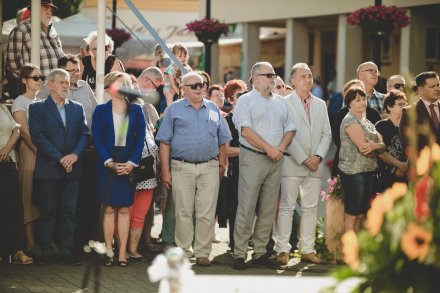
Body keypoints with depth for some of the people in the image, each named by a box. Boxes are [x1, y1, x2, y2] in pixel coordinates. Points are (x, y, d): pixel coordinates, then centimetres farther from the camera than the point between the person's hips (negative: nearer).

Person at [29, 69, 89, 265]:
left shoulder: (77, 109, 14)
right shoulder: (38, 108, 2)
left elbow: (84, 134, 6)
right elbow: (38, 136, -9)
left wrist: (75, 155, -12)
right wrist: (59, 158, -15)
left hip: (72, 168, 3)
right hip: (48, 169, -3)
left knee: (69, 212, 4)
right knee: (47, 212, 1)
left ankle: (66, 252, 8)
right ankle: (45, 252, 7)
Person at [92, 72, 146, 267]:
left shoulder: (136, 110, 7)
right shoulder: (101, 110, 3)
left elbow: (140, 138, 3)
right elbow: (96, 139, -2)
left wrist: (132, 162, -9)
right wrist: (109, 162, -12)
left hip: (128, 165, 1)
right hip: (106, 165, -1)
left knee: (124, 209, 1)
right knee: (109, 209, 0)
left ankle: (122, 252, 3)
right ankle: (108, 251, 3)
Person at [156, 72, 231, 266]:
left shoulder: (213, 109, 12)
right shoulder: (174, 109, 5)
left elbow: (222, 141, 16)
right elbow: (165, 143, 1)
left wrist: (222, 166, 9)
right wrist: (165, 171, -5)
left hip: (209, 168, 2)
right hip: (182, 168, -2)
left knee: (207, 214, 0)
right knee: (183, 212, 2)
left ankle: (203, 252, 7)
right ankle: (182, 251, 10)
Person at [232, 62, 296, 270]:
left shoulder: (281, 103, 16)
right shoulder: (246, 101, -1)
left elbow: (290, 128, 14)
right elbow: (245, 130, -12)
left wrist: (281, 148, -5)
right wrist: (269, 149, -14)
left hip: (276, 160, 5)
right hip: (252, 158, -5)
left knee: (268, 210, 6)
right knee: (246, 208, -7)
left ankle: (260, 251, 13)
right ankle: (239, 253, -3)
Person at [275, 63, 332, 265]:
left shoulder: (320, 104, 15)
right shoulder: (284, 103, -2)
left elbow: (327, 134, 12)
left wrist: (318, 156, -4)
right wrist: (303, 159, -12)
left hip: (315, 164, 5)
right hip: (292, 164, -5)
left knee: (310, 208, 7)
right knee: (287, 207, -4)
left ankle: (307, 250, 12)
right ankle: (283, 250, 0)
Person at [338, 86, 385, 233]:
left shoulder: (366, 121, 17)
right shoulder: (350, 121, -9)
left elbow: (382, 145, 7)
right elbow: (363, 147, -19)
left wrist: (375, 146, -16)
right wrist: (377, 149, 0)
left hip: (368, 172, 8)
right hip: (354, 172, -8)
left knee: (360, 215, 10)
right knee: (351, 214, -5)